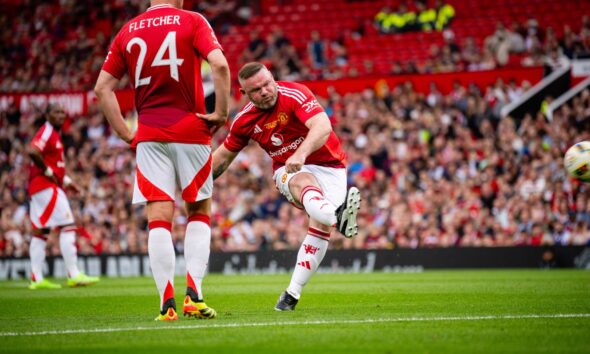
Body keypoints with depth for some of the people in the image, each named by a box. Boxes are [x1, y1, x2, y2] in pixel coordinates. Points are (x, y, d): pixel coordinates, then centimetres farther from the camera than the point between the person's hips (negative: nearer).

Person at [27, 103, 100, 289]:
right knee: (67, 226, -10)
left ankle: (37, 279, 8)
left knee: (41, 231, 8)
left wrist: (66, 180, 18)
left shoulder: (54, 134, 20)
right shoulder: (47, 131, -10)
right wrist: (47, 171, -17)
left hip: (38, 189, 10)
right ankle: (74, 275, -12)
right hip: (46, 185, -10)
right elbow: (33, 151, -26)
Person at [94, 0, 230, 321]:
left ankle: (167, 303, -7)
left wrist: (126, 134, 9)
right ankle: (193, 294, -1)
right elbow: (219, 65, -17)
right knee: (199, 212, 13)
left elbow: (102, 88, 7)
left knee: (158, 219, 1)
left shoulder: (127, 31, 9)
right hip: (191, 131, -2)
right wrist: (221, 112, -7)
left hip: (149, 135, 2)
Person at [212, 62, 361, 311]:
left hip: (327, 164, -1)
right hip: (288, 171, 1)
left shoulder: (295, 94, -19)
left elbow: (323, 127, -35)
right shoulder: (244, 121, -3)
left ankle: (292, 293, -16)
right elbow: (224, 155, 15)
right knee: (304, 183, -37)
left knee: (321, 226, -21)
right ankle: (337, 216, -71)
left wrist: (301, 153, -52)